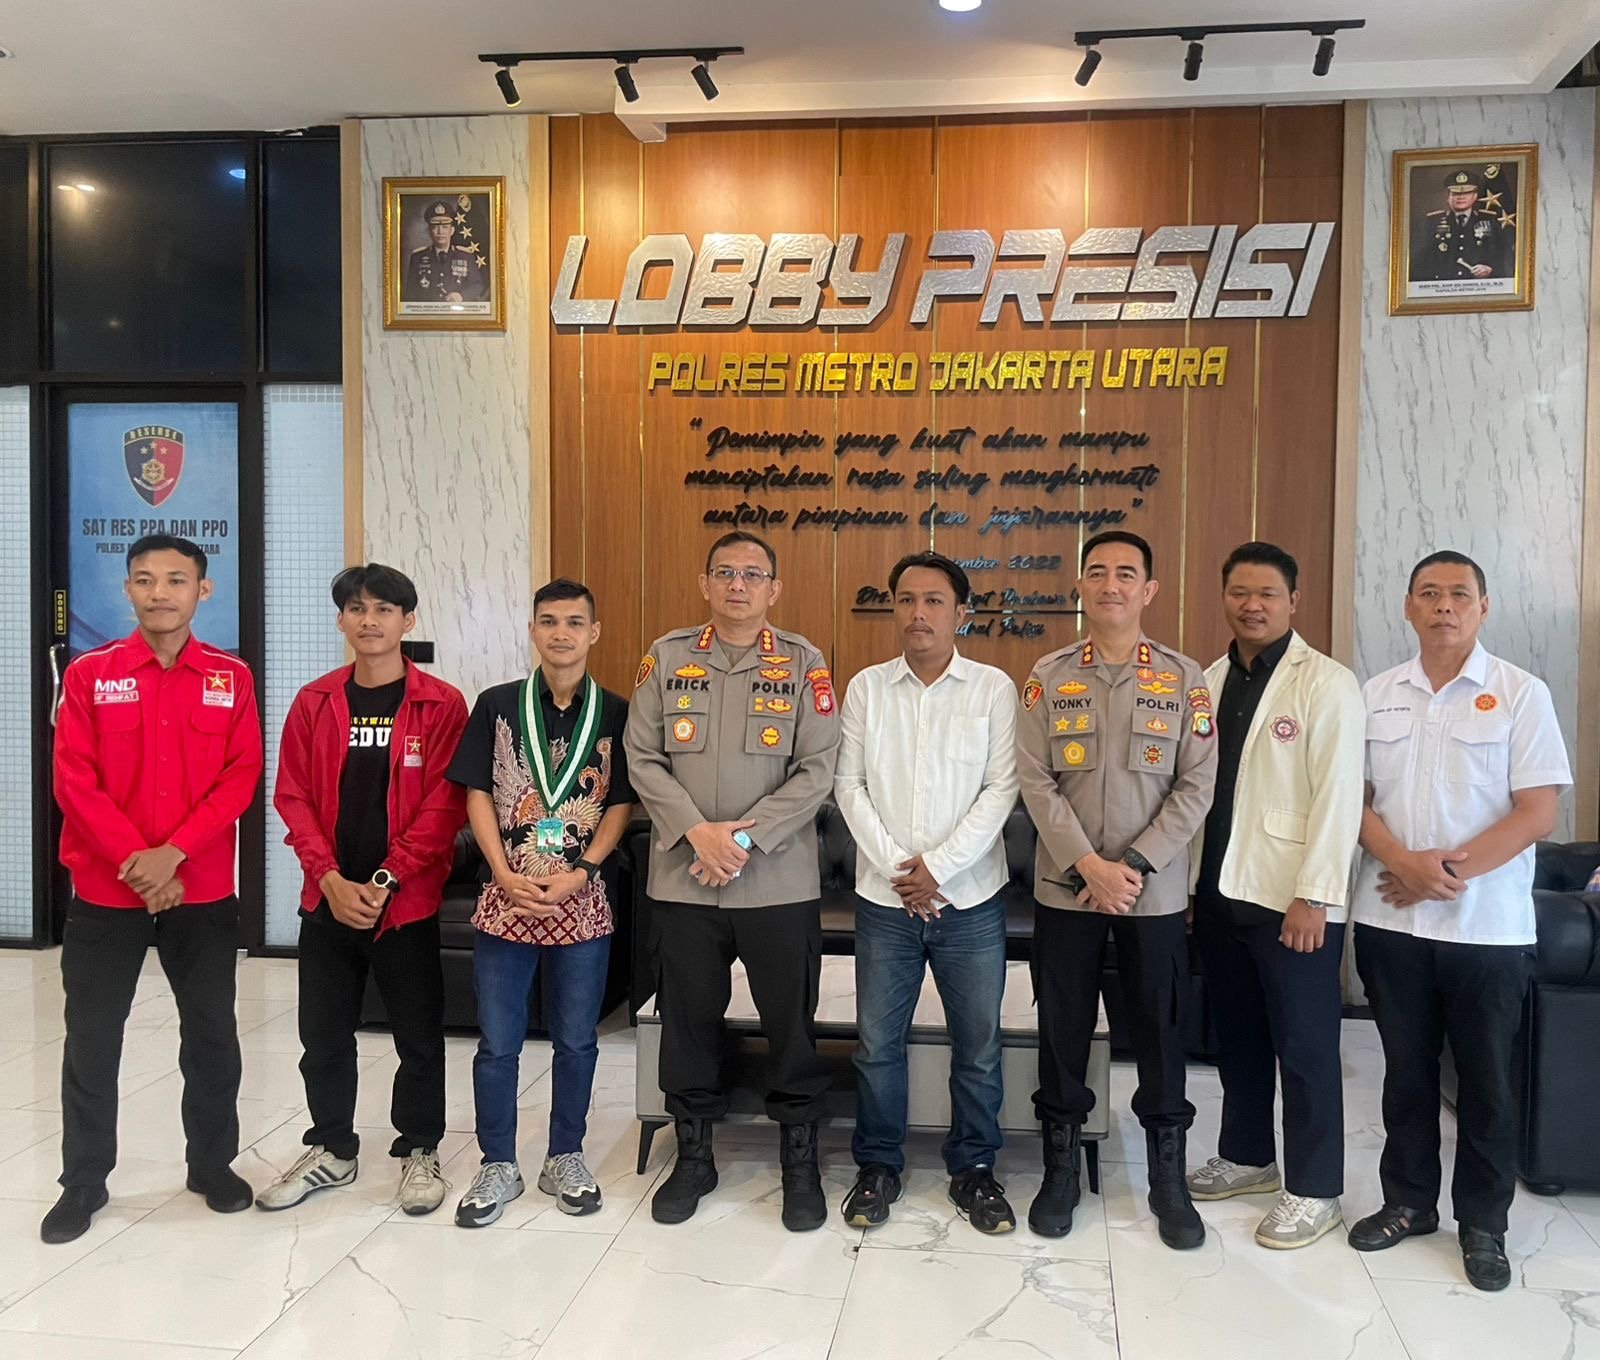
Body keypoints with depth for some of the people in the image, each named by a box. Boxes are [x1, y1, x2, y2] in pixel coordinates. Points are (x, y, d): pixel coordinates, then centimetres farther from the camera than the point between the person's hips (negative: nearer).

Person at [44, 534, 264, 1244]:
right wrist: (134, 859, -15)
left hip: (204, 891, 0)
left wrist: (174, 852, -16)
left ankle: (213, 1164, 27)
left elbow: (241, 777, -4)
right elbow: (74, 781, -5)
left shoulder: (231, 677, 1)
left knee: (212, 1034, 10)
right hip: (105, 891, 0)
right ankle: (83, 1182, 24)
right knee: (91, 1040, 8)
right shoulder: (89, 674, 0)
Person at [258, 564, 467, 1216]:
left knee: (419, 1034, 7)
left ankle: (419, 1151, 25)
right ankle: (330, 1149, 31)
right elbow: (293, 797, 2)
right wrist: (331, 879, -10)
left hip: (408, 900, -3)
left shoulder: (441, 705, -5)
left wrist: (386, 880, -14)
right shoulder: (314, 702, 5)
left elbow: (445, 803, -9)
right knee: (323, 1033, 13)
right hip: (327, 899, 3)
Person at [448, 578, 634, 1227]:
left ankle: (566, 1159, 28)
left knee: (576, 1041, 11)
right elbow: (478, 794, 1)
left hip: (583, 903, 0)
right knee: (496, 1043, 7)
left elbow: (622, 804, 1)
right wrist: (506, 876, -9)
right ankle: (498, 1166, 23)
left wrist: (580, 873, -11)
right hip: (505, 899, 0)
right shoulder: (496, 705, 3)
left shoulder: (615, 714, 1)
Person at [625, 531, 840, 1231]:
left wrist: (745, 839, -13)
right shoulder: (666, 657, 5)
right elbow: (643, 759, 1)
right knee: (688, 1022, 12)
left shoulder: (803, 663, 0)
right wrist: (698, 831, -12)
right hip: (682, 879, 2)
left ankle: (799, 1160, 25)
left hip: (781, 880, -1)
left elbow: (817, 770, -5)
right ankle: (693, 1156, 30)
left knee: (792, 1025, 7)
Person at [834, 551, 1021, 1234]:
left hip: (970, 898, -1)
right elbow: (849, 786, 0)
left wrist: (938, 867, -13)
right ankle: (878, 1165, 25)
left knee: (978, 1045, 7)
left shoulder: (993, 688, -1)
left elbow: (1000, 789, -6)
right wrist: (897, 867, -10)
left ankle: (974, 1168, 25)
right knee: (877, 1041, 9)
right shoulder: (867, 687, 4)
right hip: (884, 897, 1)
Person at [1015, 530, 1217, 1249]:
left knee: (1160, 1030, 9)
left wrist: (1134, 866, -13)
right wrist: (1090, 866, -15)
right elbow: (1036, 782, -5)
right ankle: (1060, 1167, 24)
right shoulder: (1048, 677, 1)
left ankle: (1169, 1177, 24)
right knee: (1062, 1028, 9)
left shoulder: (1184, 679, 0)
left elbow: (1196, 786, -5)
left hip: (1155, 890, 0)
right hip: (1064, 887, 1)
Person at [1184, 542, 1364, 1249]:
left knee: (1305, 1044, 4)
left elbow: (1338, 795, -14)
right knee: (1237, 1033, 17)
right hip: (1219, 890, 6)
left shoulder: (1327, 683, -9)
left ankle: (1313, 1190, 18)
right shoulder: (1211, 680, 9)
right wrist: (1191, 877, 7)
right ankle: (1246, 1156, 34)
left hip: (1293, 898, -6)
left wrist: (1313, 897, -17)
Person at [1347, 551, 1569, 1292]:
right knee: (1406, 1070, 14)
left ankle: (1483, 1223, 24)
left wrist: (1452, 873, -16)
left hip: (1487, 923, -2)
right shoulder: (1377, 695, 5)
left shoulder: (1521, 694, -5)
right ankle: (1408, 1200, 29)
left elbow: (1537, 812, -9)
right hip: (1391, 919, 3)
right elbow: (1354, 797, 3)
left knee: (1485, 1080, 9)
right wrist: (1405, 864, -14)